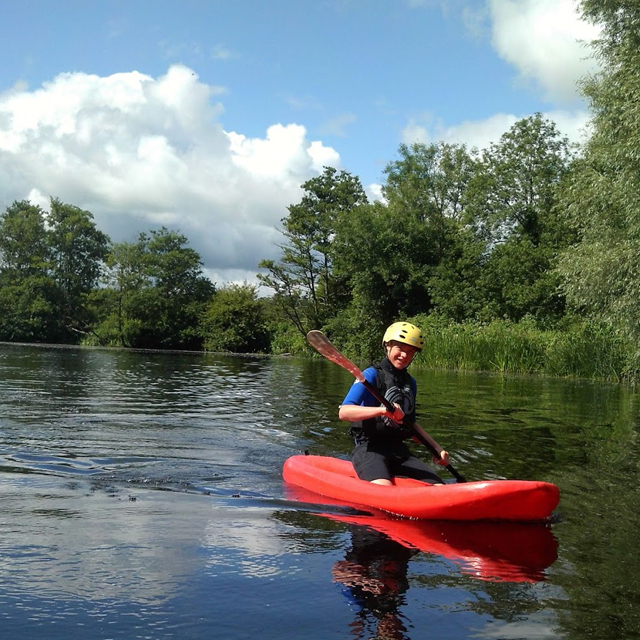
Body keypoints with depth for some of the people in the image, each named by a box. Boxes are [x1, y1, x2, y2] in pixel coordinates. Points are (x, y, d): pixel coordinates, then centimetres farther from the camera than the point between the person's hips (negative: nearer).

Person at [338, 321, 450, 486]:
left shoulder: (410, 382, 15)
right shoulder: (372, 375, -6)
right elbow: (344, 412, -20)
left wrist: (437, 448, 19)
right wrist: (382, 410, -33)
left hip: (399, 450, 7)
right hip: (369, 448, -7)